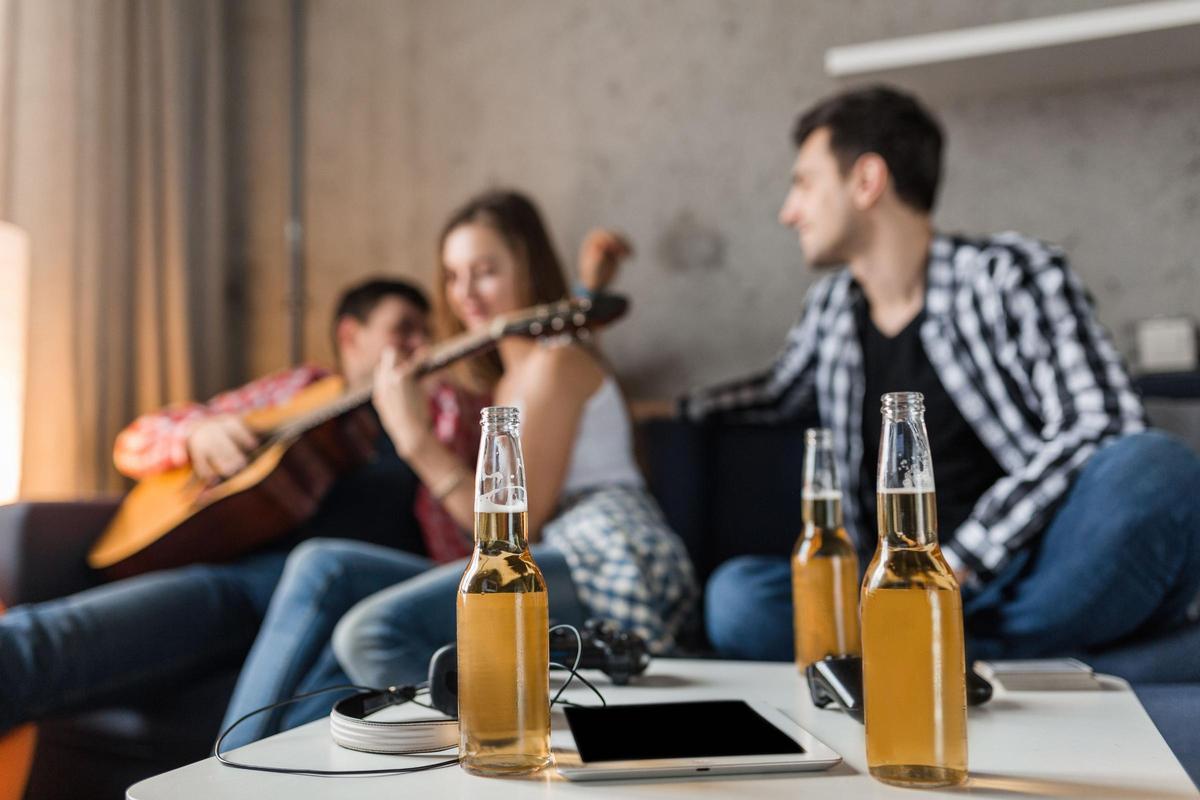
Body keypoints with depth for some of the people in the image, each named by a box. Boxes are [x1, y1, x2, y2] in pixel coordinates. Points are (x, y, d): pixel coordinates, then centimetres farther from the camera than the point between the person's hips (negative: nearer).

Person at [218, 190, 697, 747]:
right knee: (323, 567, -4)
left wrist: (414, 437, -8)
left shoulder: (555, 361, -1)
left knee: (372, 632, -29)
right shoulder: (501, 379, 27)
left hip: (606, 566, -9)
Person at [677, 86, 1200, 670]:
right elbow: (780, 394, 35)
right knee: (736, 596, -24)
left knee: (1150, 465, -34)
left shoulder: (1011, 273, -2)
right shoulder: (832, 305, 14)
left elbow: (1098, 427, -14)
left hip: (1031, 587, -3)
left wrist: (958, 562, -21)